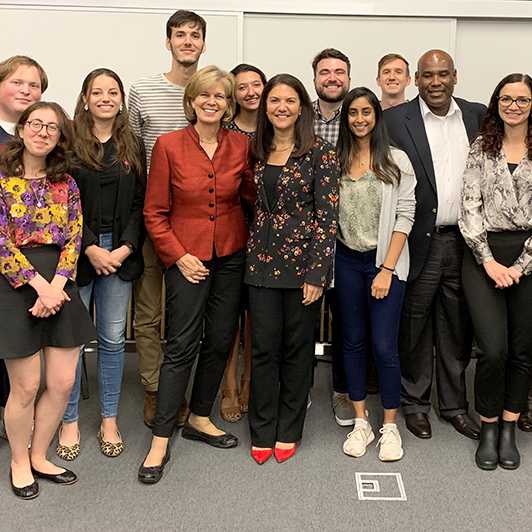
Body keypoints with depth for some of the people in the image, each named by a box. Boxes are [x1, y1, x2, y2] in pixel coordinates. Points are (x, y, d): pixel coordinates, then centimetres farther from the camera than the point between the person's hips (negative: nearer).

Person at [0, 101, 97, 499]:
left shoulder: (66, 184, 9)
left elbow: (74, 239, 3)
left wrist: (57, 284, -12)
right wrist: (40, 285, -16)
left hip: (59, 285, 4)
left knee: (63, 383, 6)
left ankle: (39, 457, 28)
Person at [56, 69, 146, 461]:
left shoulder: (133, 147, 10)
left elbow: (140, 204, 6)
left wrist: (126, 248, -7)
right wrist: (90, 248, -13)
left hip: (121, 253, 3)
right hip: (77, 251, -2)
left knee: (113, 339, 8)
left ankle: (110, 420, 21)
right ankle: (70, 421, 18)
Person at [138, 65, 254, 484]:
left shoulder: (241, 146, 3)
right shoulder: (169, 145, -5)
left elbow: (251, 194, 14)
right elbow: (155, 213, -3)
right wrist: (179, 256, -9)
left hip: (231, 253, 4)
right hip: (187, 256, -3)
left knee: (221, 340, 9)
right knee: (182, 344, -5)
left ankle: (200, 419, 29)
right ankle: (161, 441, 7)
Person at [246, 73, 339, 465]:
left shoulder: (320, 153, -6)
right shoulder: (256, 152, 8)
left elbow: (328, 215, -10)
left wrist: (317, 272, -15)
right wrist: (249, 253, 7)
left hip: (303, 259, -3)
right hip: (262, 260, 3)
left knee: (298, 348, 8)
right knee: (264, 347, 6)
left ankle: (288, 430, 25)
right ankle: (263, 432, 22)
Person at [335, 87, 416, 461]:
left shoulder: (397, 161, -2)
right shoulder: (336, 161, 5)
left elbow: (405, 216, -5)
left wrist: (387, 269, -10)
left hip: (386, 261, -3)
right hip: (347, 261, 3)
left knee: (384, 346, -4)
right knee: (353, 342, 9)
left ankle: (390, 427, 14)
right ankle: (361, 423, 22)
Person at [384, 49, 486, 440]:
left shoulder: (478, 116, 8)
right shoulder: (395, 120, -3)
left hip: (464, 242, 3)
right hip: (419, 242, -3)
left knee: (458, 328, 14)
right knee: (415, 327, 9)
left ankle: (455, 404, 30)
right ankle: (415, 402, 27)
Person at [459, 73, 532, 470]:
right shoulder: (481, 147, 8)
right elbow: (469, 208, 1)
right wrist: (489, 261, -8)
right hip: (484, 255, -1)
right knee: (493, 349, -7)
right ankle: (488, 430, 12)